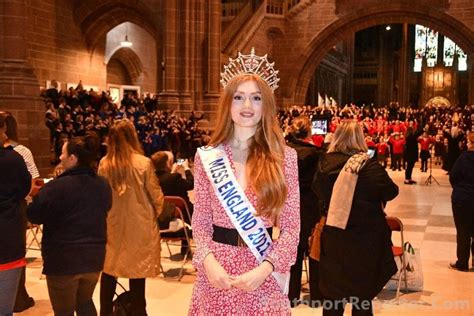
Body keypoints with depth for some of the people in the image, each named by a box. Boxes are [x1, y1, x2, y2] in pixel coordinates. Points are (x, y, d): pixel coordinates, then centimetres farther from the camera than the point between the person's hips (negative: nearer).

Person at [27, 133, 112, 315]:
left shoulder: (57, 186, -18)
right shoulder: (103, 186, 2)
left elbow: (34, 216, -11)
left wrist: (40, 194, 8)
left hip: (63, 259, -5)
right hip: (93, 257, 6)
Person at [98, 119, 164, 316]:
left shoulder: (104, 163, -6)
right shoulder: (143, 163, -15)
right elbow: (156, 195, -7)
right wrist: (156, 213, 11)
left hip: (112, 223, 3)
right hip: (139, 224, -3)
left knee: (108, 272, 16)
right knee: (137, 272, 6)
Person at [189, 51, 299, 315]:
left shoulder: (284, 157, -2)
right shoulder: (207, 156, 1)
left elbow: (291, 227, -3)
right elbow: (201, 221, 3)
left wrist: (265, 268, -15)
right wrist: (208, 261, -13)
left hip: (263, 269, -1)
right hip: (216, 268, 1)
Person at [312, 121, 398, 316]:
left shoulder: (325, 163, -4)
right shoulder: (368, 166, -17)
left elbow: (317, 191, 10)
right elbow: (391, 192, -8)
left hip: (333, 236, 4)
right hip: (364, 238, -3)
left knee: (332, 292, 16)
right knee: (362, 294, 11)